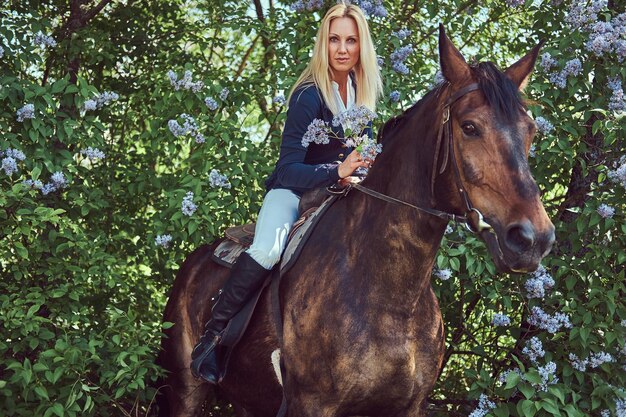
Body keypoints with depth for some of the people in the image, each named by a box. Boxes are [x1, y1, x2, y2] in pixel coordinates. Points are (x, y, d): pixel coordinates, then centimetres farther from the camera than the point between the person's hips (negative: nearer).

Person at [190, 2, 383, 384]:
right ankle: (212, 335, -22)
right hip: (294, 190, -6)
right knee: (267, 251, -34)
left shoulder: (361, 90, -1)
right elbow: (289, 170, -24)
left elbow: (365, 153, 14)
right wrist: (337, 171, -36)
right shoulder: (309, 97, -20)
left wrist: (363, 169, -8)